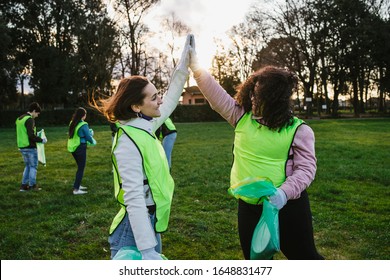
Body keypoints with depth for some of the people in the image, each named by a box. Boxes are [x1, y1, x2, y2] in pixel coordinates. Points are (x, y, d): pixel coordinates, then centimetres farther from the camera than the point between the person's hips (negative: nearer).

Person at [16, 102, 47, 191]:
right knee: (33, 166, 4)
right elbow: (31, 135, -24)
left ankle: (24, 185, 18)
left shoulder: (19, 119, 13)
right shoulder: (30, 119, -16)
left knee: (28, 166, 18)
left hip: (22, 147, 9)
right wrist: (41, 140, -11)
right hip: (30, 147, -9)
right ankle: (32, 186, 10)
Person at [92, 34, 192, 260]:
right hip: (135, 228, -9)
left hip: (150, 223, 9)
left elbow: (170, 101, 19)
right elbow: (134, 199, -26)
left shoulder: (145, 128, 3)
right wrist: (147, 249, -28)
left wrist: (185, 63, 17)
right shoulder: (128, 142, -22)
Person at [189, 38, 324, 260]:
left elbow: (306, 167, -13)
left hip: (286, 205, -4)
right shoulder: (242, 117, 1)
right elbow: (216, 94, 2)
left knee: (304, 256, 11)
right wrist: (196, 66, -2)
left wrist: (285, 191, -29)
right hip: (249, 205, 5)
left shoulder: (299, 130, -10)